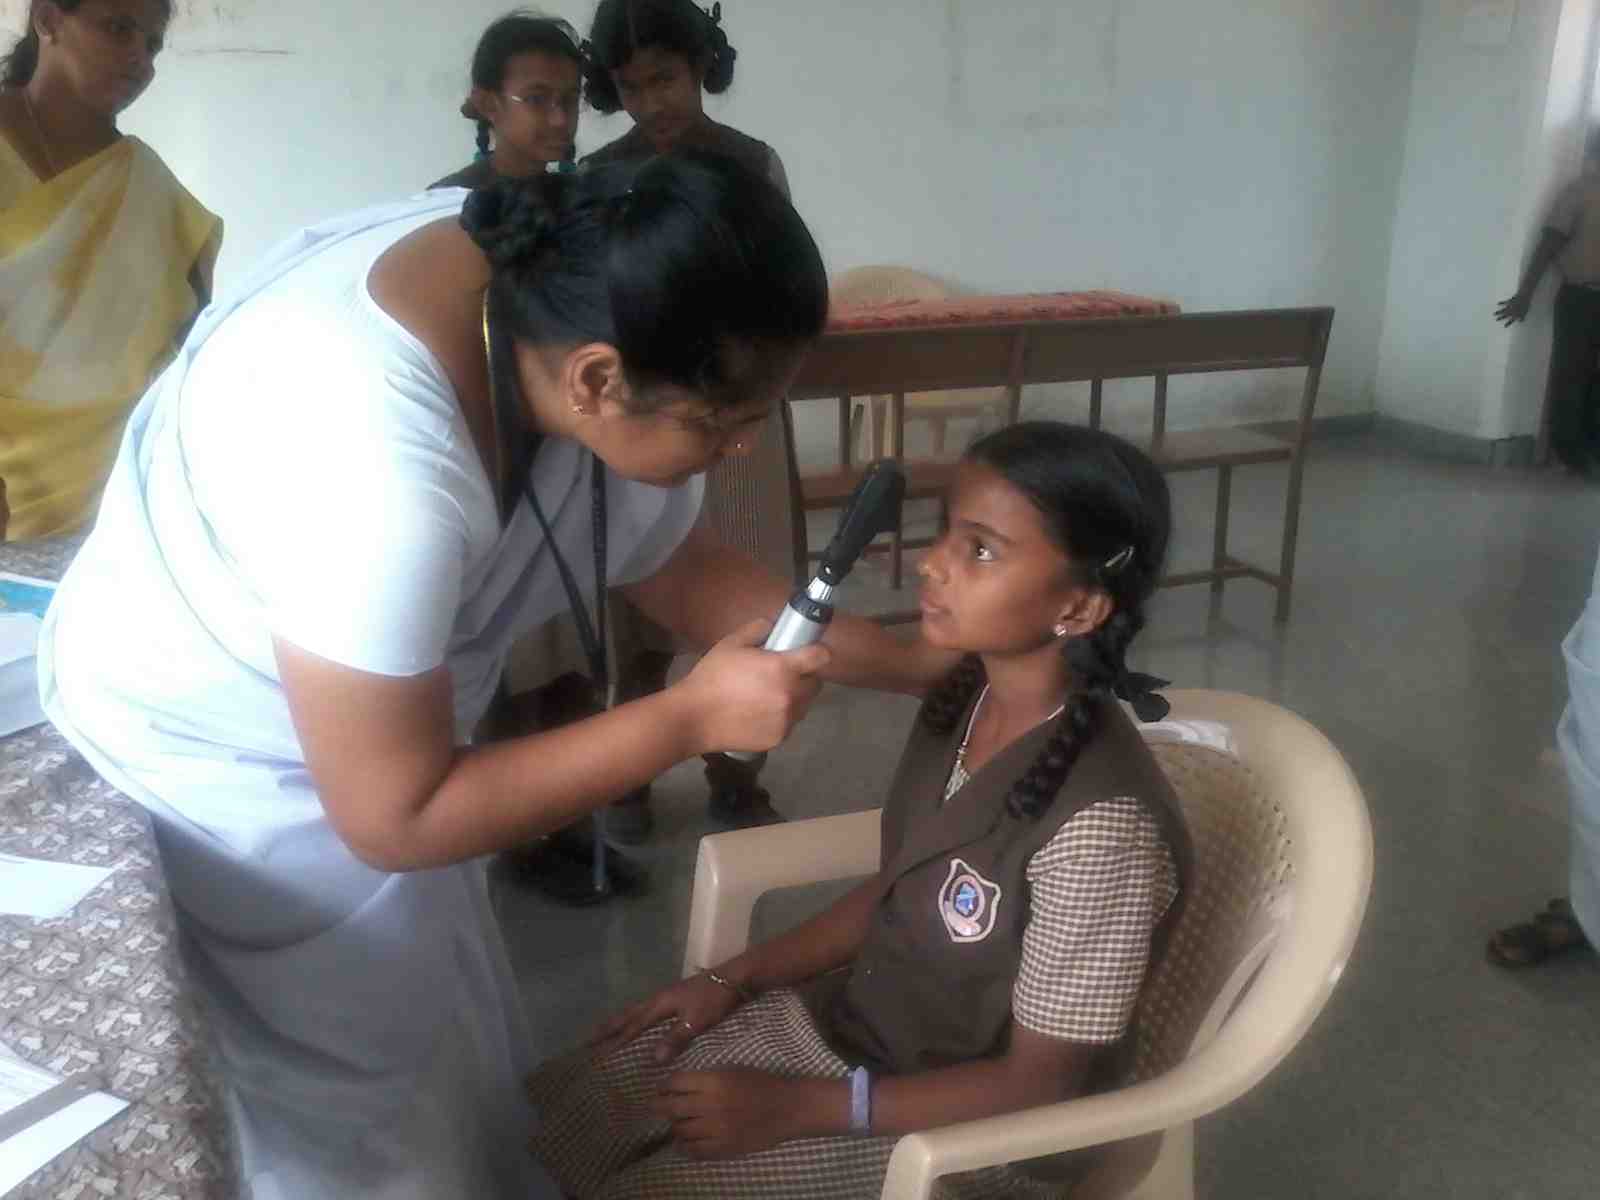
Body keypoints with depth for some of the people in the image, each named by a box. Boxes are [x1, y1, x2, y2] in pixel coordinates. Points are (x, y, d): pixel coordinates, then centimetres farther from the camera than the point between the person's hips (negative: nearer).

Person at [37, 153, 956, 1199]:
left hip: (380, 723, 7)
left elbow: (676, 566, -6)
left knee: (457, 1045, 24)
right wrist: (692, 719, -30)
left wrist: (916, 663, -10)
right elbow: (395, 822, -31)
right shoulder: (380, 474, -43)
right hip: (226, 767, -6)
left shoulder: (563, 292, -19)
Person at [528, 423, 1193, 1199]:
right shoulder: (963, 702, -8)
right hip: (851, 1020, 7)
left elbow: (1040, 1084, -22)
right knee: (557, 1114, 5)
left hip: (970, 1132, -6)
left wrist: (797, 1108, -20)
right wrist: (734, 979, 2)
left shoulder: (1100, 824, -32)